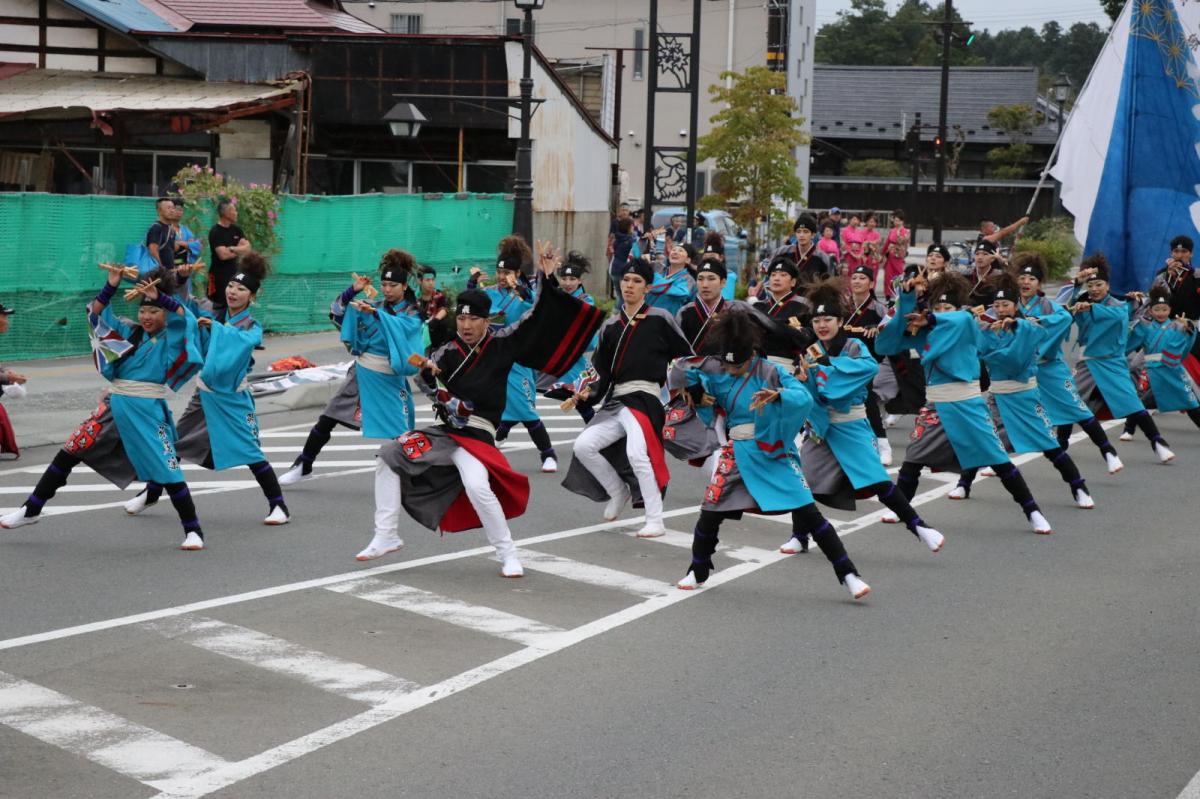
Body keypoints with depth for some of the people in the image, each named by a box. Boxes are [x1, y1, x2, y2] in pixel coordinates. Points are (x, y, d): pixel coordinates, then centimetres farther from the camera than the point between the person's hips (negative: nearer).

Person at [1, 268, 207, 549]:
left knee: (167, 472, -7)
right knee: (68, 454, 5)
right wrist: (111, 286, 3)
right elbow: (95, 315, 16)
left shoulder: (171, 338, 0)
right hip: (115, 406, 5)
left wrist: (158, 297, -28)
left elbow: (187, 317, -20)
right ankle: (31, 510, 16)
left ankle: (193, 531, 6)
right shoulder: (131, 332, 14)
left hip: (148, 412, -5)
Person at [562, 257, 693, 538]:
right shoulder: (611, 326, 14)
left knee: (636, 453, -26)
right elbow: (603, 371, 15)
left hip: (645, 397, -6)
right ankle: (619, 491, 15)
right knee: (584, 446, -7)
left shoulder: (660, 319, 0)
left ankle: (655, 522, -17)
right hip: (615, 401, 6)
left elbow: (687, 357, 2)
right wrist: (590, 394, -1)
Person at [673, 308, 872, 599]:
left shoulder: (771, 372, -12)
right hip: (737, 454, 3)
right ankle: (698, 572, 28)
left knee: (807, 512, -9)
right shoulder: (718, 373, 0)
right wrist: (698, 394, -3)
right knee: (710, 514, 1)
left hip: (774, 454, -3)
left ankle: (848, 574, -4)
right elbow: (690, 377, 17)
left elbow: (805, 398, -25)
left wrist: (777, 395, -43)